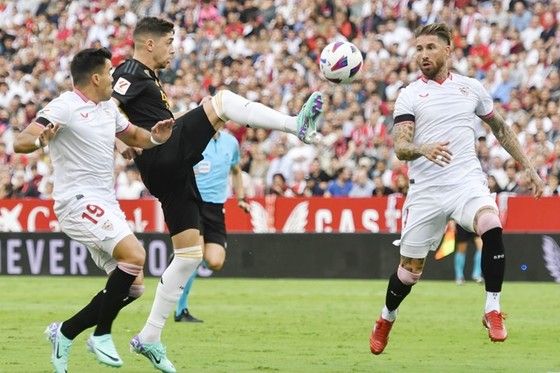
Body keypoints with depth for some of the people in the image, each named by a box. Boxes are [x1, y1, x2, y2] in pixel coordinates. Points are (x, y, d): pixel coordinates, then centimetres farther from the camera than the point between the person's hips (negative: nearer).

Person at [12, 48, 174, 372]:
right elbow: (21, 142, -21)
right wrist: (41, 139, -44)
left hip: (106, 205, 9)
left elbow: (134, 136, 28)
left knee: (133, 287, 5)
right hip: (79, 201, -9)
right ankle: (102, 335, -13)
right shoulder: (64, 107, -12)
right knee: (134, 254, -27)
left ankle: (64, 333, 15)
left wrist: (156, 137, 5)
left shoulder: (108, 107, 14)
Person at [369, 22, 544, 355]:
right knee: (409, 271, 5)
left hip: (467, 181, 0)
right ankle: (386, 321, 35)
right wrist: (423, 149, -31)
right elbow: (400, 147, -9)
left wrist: (528, 167, 17)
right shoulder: (409, 95, 1)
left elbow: (501, 128, 21)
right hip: (426, 189, 0)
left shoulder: (471, 87, 9)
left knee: (492, 228, -31)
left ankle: (493, 311, -20)